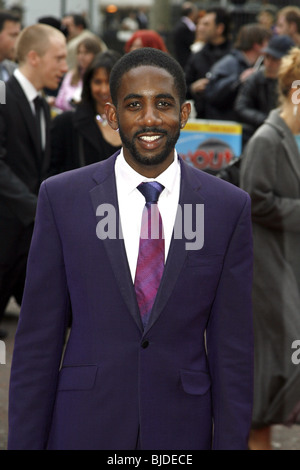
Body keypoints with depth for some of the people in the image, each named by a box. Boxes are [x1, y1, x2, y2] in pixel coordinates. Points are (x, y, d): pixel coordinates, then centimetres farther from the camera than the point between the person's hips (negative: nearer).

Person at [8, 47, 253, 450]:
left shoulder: (230, 207, -1)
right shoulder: (61, 197, -2)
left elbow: (232, 345, 0)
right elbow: (38, 337, -1)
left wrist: (230, 443, -2)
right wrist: (24, 442, -3)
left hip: (181, 431, 1)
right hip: (84, 427, 0)